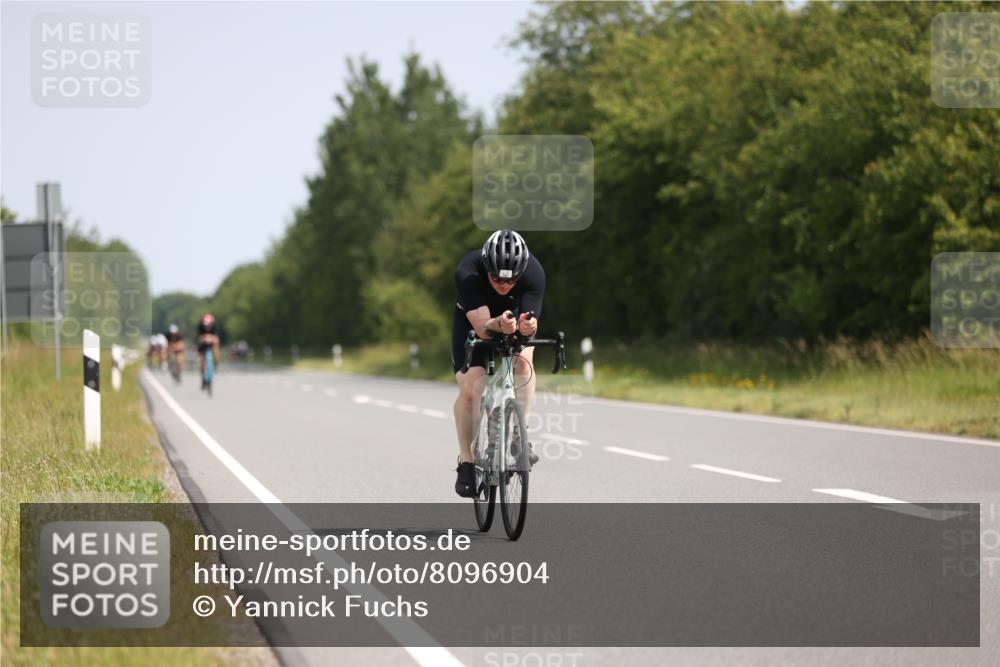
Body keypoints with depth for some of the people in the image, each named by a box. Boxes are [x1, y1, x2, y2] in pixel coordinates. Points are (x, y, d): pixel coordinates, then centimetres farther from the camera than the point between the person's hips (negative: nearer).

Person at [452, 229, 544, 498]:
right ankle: (466, 461, -2)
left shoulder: (534, 273, -33)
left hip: (514, 315, 1)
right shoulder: (468, 273, -37)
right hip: (473, 319, -1)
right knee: (469, 387, -16)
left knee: (522, 360, -29)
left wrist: (527, 326, -59)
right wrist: (497, 325, -63)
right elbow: (481, 326, -41)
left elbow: (530, 323, -35)